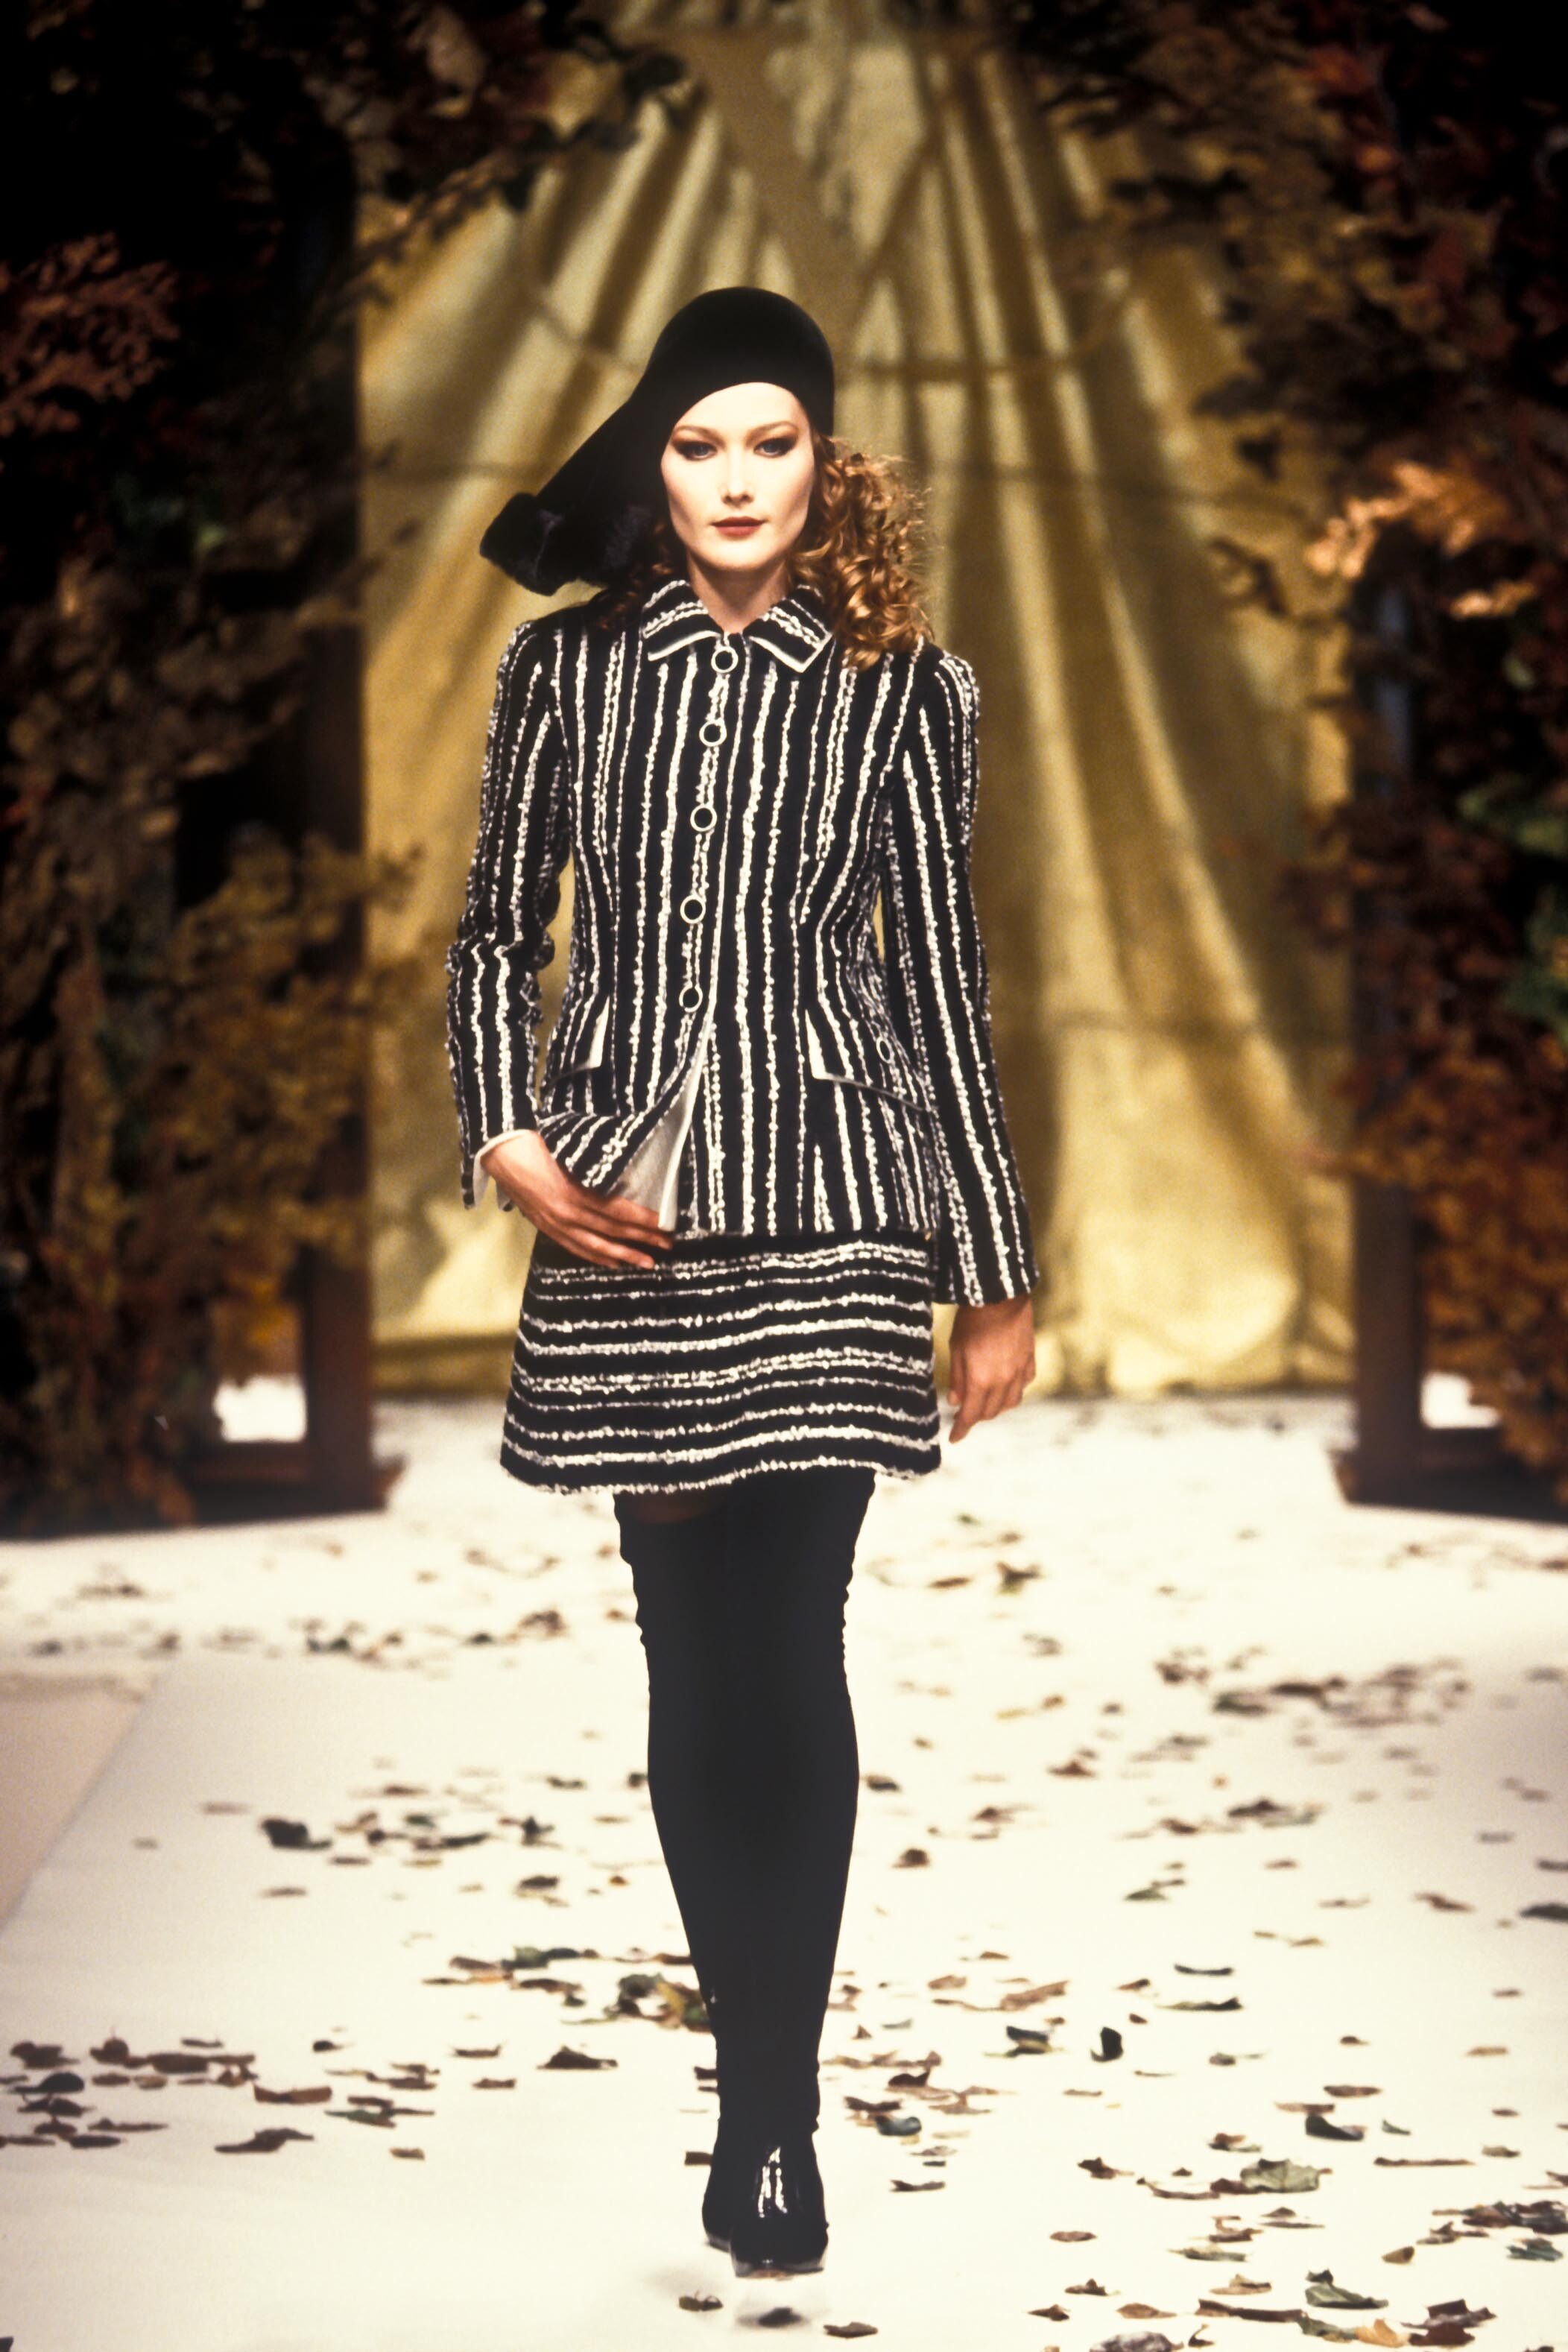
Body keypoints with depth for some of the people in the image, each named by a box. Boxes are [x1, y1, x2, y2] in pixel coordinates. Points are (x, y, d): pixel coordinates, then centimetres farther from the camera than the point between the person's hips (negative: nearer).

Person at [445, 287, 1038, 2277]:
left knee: (786, 1646, -8)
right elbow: (496, 933, 13)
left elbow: (939, 975, 6)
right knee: (692, 1650, 5)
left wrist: (996, 1270, 6)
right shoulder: (566, 669, 6)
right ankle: (763, 2089, 17)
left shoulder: (903, 686, 4)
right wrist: (509, 1141, -4)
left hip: (830, 1201, -2)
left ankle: (772, 2114, -2)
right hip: (624, 1212, 2)